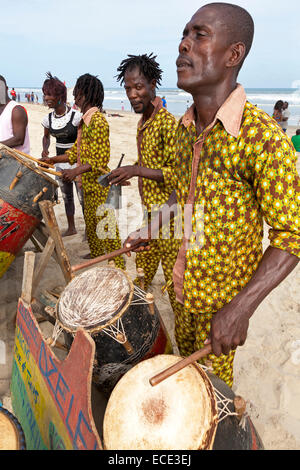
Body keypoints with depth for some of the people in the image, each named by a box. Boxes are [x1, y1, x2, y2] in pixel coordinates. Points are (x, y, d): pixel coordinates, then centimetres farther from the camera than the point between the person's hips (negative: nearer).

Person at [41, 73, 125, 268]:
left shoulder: (98, 120, -19)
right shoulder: (85, 120, 12)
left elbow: (101, 159, -24)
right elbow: (77, 151, 16)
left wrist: (76, 171, -31)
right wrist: (52, 160, 10)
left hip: (99, 183, -10)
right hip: (89, 183, 10)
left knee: (105, 223, -2)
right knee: (90, 220, 21)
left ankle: (118, 262, 11)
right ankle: (96, 252, 38)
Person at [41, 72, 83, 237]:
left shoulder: (76, 116, -16)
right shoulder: (48, 119, 1)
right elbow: (46, 137, 17)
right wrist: (45, 149, -2)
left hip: (78, 163, -6)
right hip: (61, 164, 6)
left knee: (83, 198, 1)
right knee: (67, 197, 17)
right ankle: (71, 228, 32)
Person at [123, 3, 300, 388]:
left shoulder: (264, 140, -27)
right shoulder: (184, 127, -3)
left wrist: (241, 309, -32)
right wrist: (150, 229, 6)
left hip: (226, 288, -7)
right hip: (185, 279, 7)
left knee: (214, 377, 17)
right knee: (185, 355, 30)